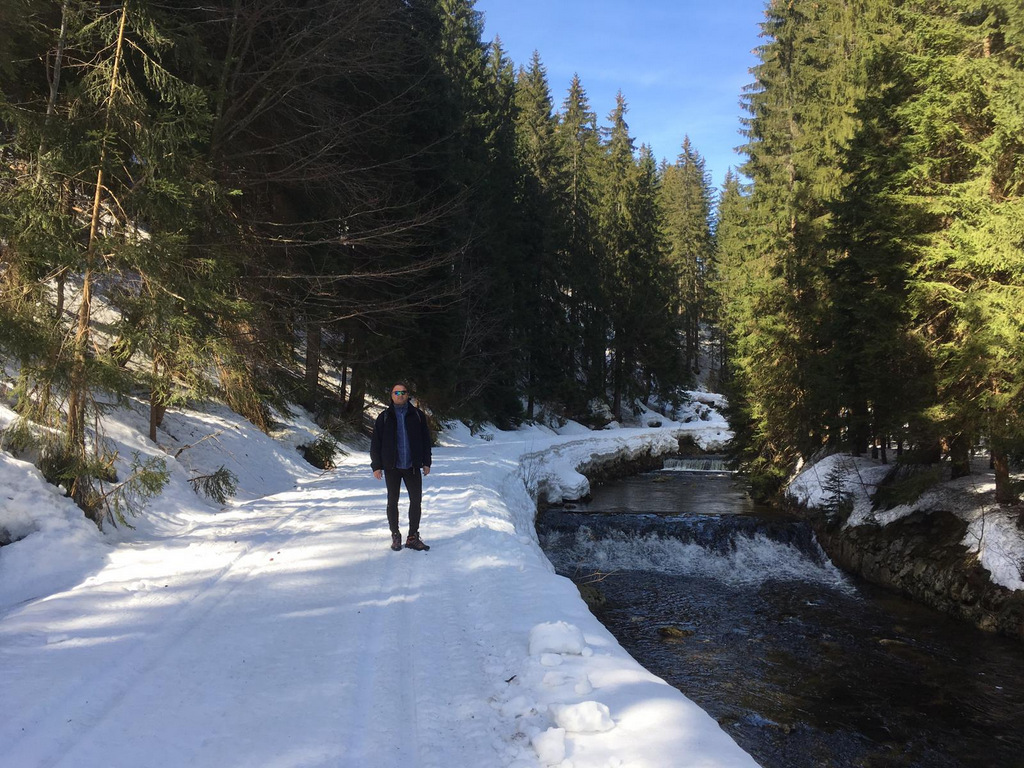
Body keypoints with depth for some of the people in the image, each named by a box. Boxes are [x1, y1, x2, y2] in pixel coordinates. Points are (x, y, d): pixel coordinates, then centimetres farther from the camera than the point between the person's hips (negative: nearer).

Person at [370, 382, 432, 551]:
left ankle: (413, 537, 14)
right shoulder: (385, 417, 0)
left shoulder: (417, 415, 3)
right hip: (392, 467, -1)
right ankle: (395, 535, 22)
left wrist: (426, 462, 3)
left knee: (416, 501, 2)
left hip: (412, 467, 1)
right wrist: (376, 466, -4)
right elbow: (375, 443, 1)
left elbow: (425, 440, 7)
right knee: (393, 502, 8)